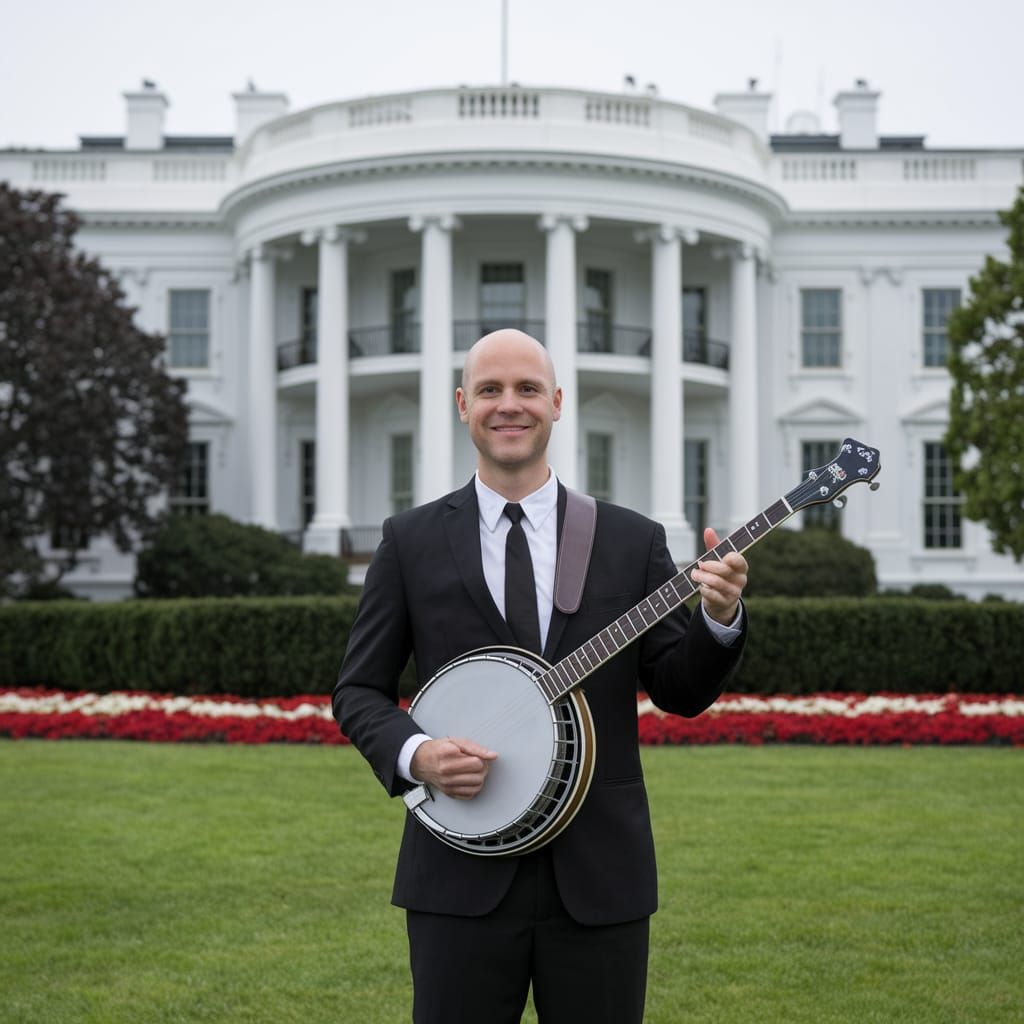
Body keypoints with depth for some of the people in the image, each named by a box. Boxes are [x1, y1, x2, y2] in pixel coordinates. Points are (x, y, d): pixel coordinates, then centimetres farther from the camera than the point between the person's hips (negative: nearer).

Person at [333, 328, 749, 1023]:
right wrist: (413, 754, -13)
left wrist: (721, 618, -14)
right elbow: (359, 689, 6)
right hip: (462, 875, -1)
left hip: (599, 876, 1)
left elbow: (682, 692, 5)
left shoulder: (633, 541, 5)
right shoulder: (412, 541, 4)